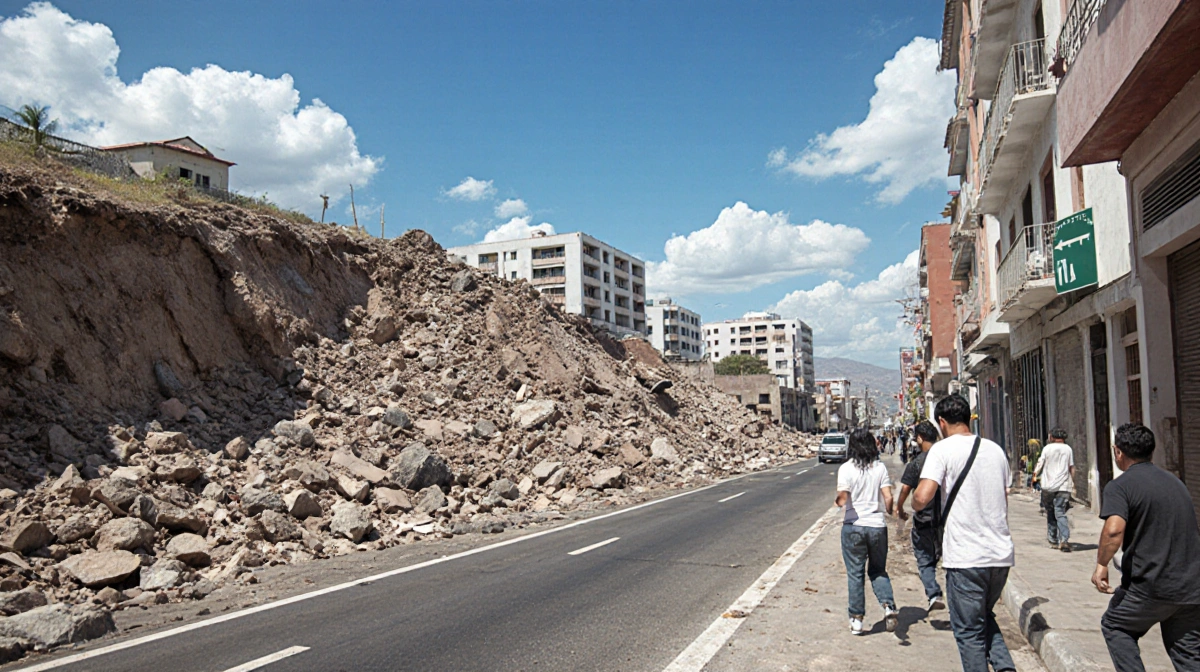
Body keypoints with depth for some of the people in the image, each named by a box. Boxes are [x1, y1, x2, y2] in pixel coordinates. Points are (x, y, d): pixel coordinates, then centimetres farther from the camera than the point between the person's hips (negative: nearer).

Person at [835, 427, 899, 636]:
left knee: (855, 574, 8)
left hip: (854, 526, -3)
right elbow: (888, 498, -3)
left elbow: (842, 498, -14)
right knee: (878, 571, 18)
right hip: (877, 525, 3)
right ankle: (888, 605, -4)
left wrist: (837, 501, 8)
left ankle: (857, 619, 12)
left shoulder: (846, 468, -9)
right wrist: (889, 512, 17)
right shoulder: (880, 468, 0)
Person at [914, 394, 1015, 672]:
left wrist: (915, 505, 2)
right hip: (1002, 554, 7)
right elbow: (1004, 500, 19)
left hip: (965, 557, -6)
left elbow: (922, 497, -20)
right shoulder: (996, 449, 10)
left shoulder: (943, 449, -9)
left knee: (969, 631, 6)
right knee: (984, 616, 24)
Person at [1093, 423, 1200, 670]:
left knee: (1114, 625, 18)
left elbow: (1114, 529, -26)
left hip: (1153, 586, -6)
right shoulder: (1175, 481, 15)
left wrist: (1101, 564, -12)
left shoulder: (1119, 486, -10)